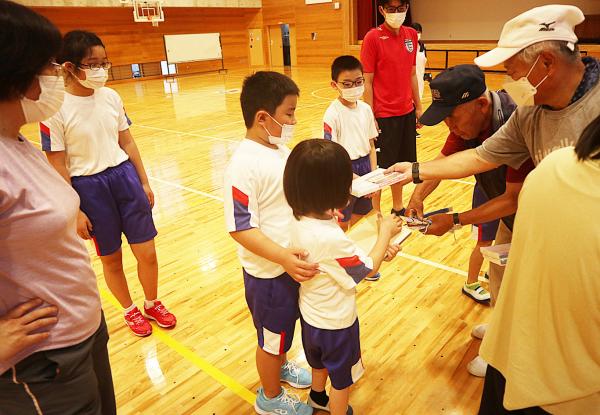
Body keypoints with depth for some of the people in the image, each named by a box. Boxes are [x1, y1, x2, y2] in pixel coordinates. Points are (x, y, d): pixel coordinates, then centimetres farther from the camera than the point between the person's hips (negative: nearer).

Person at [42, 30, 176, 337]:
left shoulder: (111, 97, 0)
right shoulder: (55, 110, -14)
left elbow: (127, 142, 8)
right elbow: (58, 167, -10)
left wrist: (144, 183, 10)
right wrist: (75, 211, -9)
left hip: (125, 176, 4)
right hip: (89, 187, -3)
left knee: (147, 253, 7)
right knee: (111, 258, 13)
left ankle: (153, 304, 34)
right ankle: (130, 311, 37)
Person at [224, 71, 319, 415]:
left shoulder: (280, 149, 0)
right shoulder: (244, 164, -26)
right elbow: (241, 228, -27)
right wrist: (282, 257, -33)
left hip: (292, 263, 8)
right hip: (269, 272, -8)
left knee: (284, 327, 29)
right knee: (272, 336, 15)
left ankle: (281, 367, 56)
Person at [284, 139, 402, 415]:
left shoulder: (300, 220, -14)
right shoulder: (330, 238, -40)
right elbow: (368, 269, -22)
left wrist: (379, 250, -5)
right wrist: (385, 233, -9)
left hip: (311, 314, 8)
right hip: (335, 322, -8)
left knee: (320, 363, 35)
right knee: (342, 379, 21)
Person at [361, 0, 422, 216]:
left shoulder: (411, 35, 7)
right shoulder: (373, 37, -10)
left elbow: (412, 74, 14)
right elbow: (367, 81, -10)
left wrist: (418, 107, 13)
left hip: (407, 112, 6)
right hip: (384, 115, -6)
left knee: (402, 164, 15)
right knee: (380, 167, 3)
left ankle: (398, 208, 31)